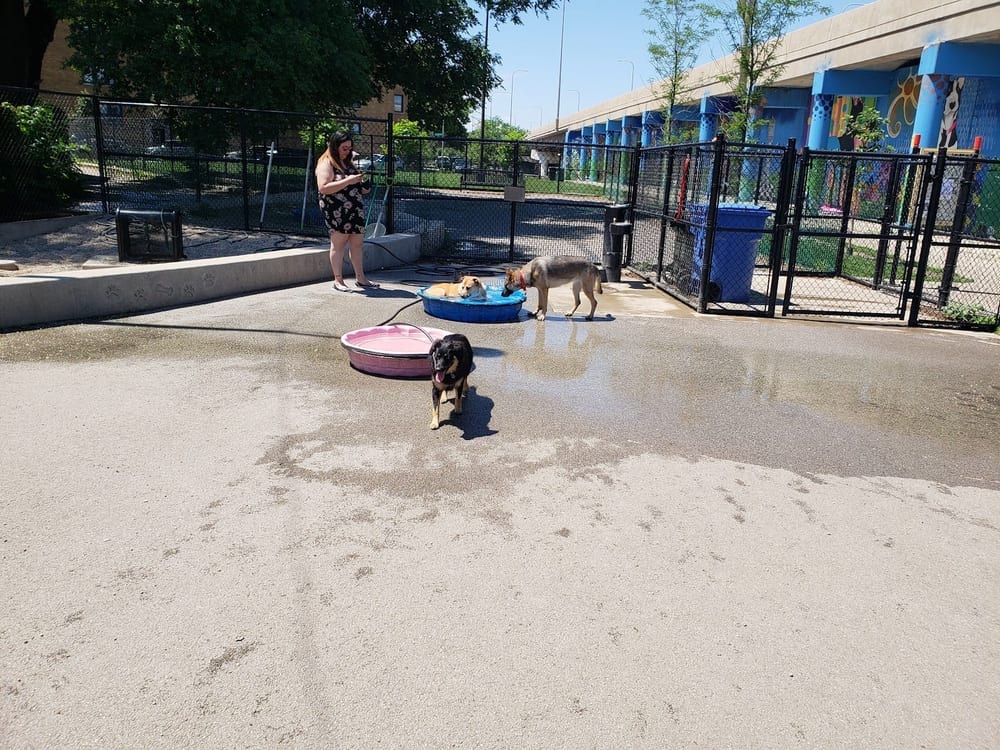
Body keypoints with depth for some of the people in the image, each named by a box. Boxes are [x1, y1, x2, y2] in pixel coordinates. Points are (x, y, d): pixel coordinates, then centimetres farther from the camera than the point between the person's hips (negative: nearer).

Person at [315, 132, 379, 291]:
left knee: (357, 243, 7)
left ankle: (360, 278, 15)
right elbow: (323, 188, -19)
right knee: (338, 243, -3)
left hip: (355, 209, 8)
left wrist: (363, 185, 6)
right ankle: (338, 280, 4)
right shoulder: (326, 163, -6)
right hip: (336, 211, -7)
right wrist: (348, 181, -21)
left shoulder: (348, 162, 18)